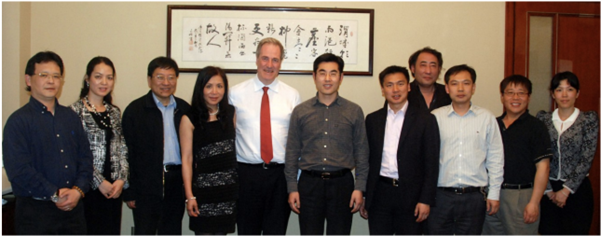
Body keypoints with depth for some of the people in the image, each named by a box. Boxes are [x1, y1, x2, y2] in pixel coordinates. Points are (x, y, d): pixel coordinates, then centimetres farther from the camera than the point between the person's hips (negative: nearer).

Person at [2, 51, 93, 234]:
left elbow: (85, 157, 8)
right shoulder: (18, 121, -6)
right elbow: (19, 170, -14)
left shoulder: (71, 117, 11)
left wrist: (78, 190, -8)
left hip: (73, 207, 5)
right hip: (35, 210, -5)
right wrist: (55, 195, -15)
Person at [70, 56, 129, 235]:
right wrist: (99, 182, -12)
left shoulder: (114, 112, 12)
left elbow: (122, 150, 10)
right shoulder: (76, 111, -6)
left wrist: (121, 179, -4)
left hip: (113, 189, 5)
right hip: (88, 188, -5)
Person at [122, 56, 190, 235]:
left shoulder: (185, 109, 8)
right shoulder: (135, 110, -2)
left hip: (177, 185, 4)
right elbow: (127, 153, -4)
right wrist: (129, 192, -7)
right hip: (146, 186, -4)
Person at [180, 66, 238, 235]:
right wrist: (189, 195, -10)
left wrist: (240, 182, 5)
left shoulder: (230, 113, 8)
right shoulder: (190, 119, -5)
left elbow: (235, 146, 12)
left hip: (229, 186, 4)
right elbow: (186, 159, -6)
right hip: (204, 186, -4)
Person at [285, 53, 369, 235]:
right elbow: (292, 152, 5)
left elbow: (362, 152, 3)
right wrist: (292, 188, 0)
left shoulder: (354, 111, 3)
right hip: (309, 183, 0)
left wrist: (359, 188, -3)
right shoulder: (300, 111, 4)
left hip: (342, 183, 0)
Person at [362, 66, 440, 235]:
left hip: (410, 195, -2)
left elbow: (431, 164, -3)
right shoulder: (373, 120, 9)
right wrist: (363, 198, 8)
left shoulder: (425, 120, -1)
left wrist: (426, 200, -10)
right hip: (379, 194, 3)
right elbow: (367, 160, 10)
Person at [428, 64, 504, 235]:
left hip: (474, 196, 1)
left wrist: (494, 194, 4)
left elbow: (495, 158, 7)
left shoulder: (486, 118, 5)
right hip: (441, 195, 0)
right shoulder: (435, 117, 2)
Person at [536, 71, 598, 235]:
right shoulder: (543, 120, 5)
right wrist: (548, 190, -5)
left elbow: (586, 159, -6)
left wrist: (566, 190, -10)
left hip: (577, 190, -1)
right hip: (548, 191, 2)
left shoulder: (589, 120, 0)